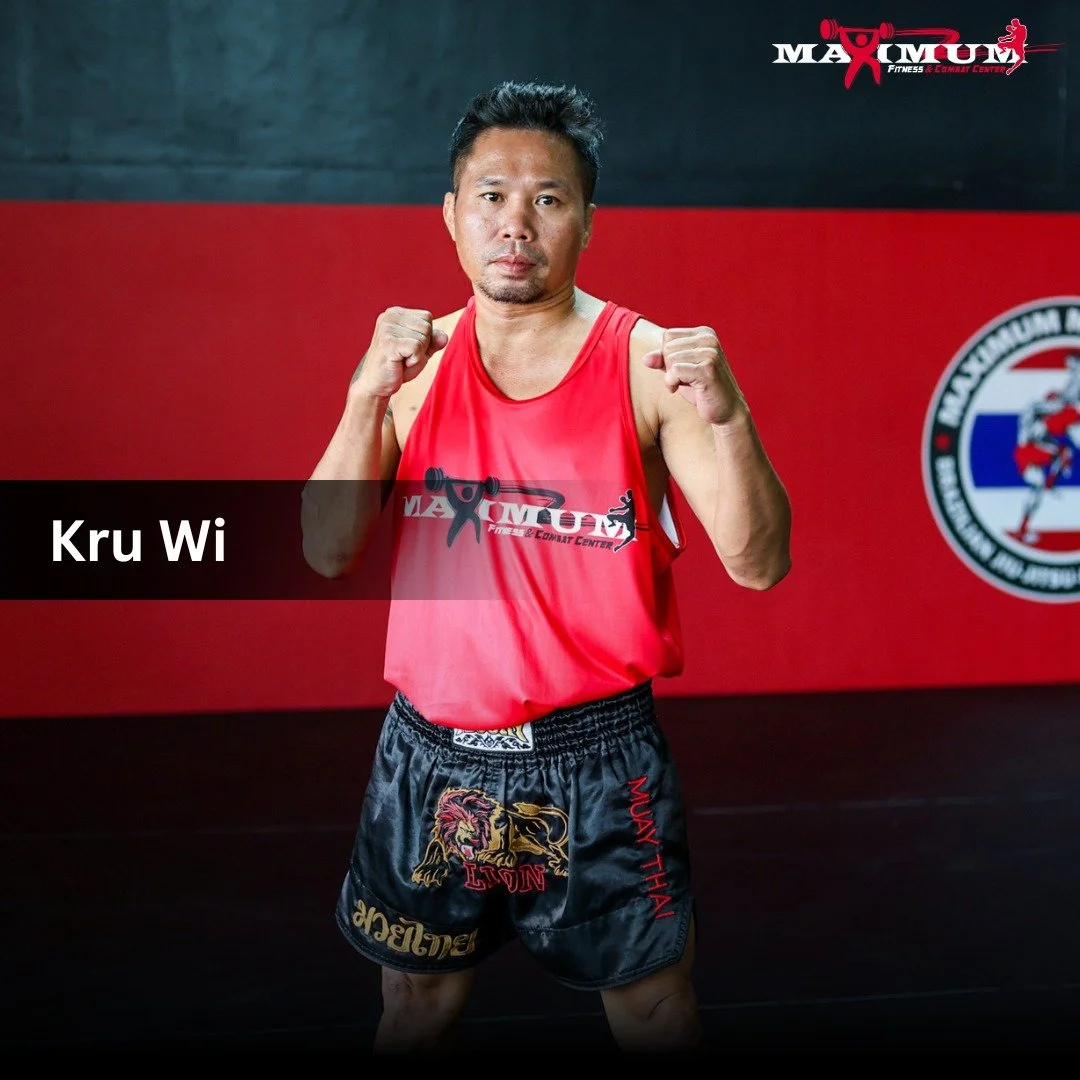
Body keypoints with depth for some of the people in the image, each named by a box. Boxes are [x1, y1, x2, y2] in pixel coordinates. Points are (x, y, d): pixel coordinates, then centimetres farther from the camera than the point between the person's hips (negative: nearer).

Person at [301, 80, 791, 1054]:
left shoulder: (648, 363, -9)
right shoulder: (415, 360, 1)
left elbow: (758, 564, -12)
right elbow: (330, 552, -3)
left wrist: (727, 418, -29)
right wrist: (368, 396, -16)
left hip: (596, 757, -2)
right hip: (434, 753, 3)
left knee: (653, 1006, 13)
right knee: (418, 1005, 18)